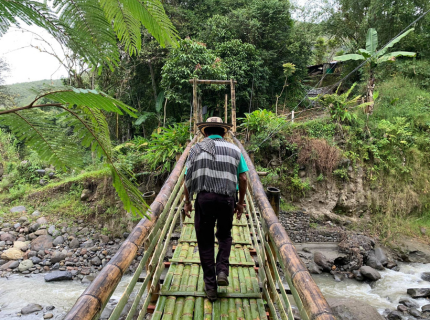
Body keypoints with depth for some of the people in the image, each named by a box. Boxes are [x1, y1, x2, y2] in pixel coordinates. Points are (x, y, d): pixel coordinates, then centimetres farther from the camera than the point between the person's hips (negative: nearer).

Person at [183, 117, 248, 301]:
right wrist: (241, 202, 17)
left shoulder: (197, 148, 10)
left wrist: (187, 202, 15)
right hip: (227, 199, 1)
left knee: (205, 242, 11)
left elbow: (187, 179, 6)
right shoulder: (234, 150, 11)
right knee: (224, 235, 25)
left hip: (204, 198, -1)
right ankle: (222, 271, 9)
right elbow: (243, 179, 7)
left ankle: (210, 286, 15)